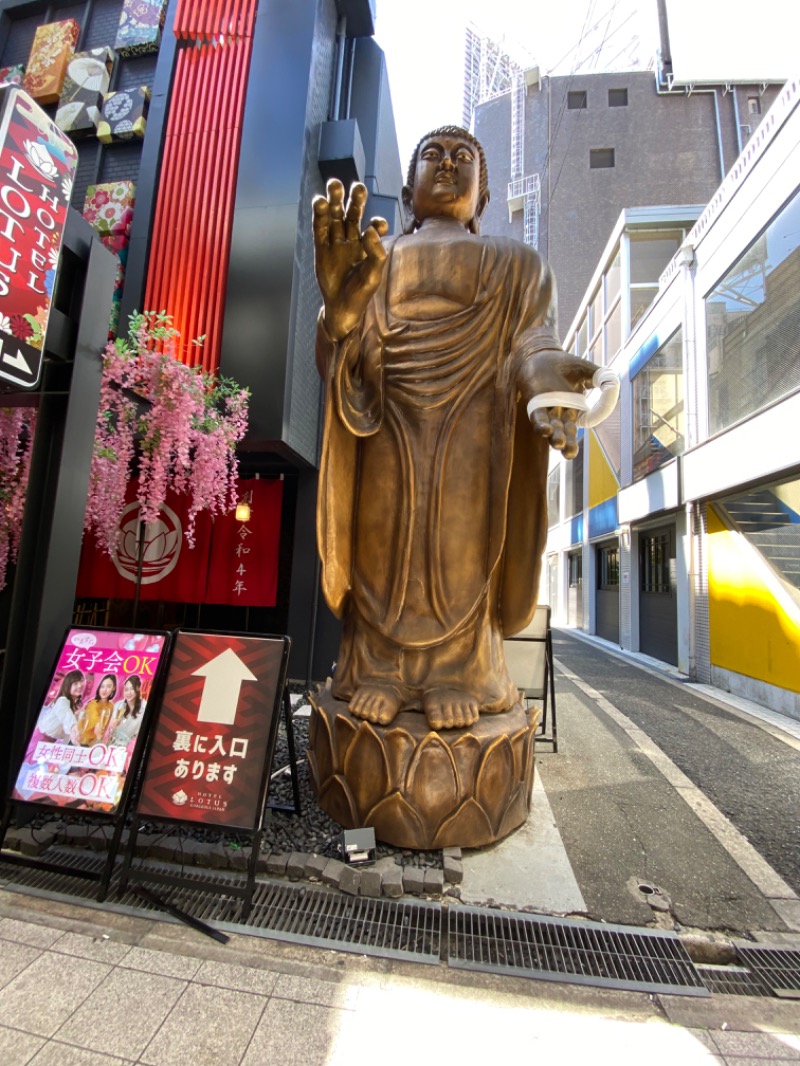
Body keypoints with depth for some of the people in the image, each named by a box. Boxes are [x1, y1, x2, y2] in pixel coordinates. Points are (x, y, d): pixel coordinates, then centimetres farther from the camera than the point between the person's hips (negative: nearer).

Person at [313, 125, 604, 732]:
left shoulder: (518, 265, 23)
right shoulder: (373, 260, 24)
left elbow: (530, 342, 5)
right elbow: (335, 359, 8)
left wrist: (542, 374, -20)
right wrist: (342, 304, -15)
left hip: (474, 427, 0)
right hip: (388, 419, 1)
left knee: (461, 541, -9)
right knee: (385, 537, -7)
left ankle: (456, 671, 0)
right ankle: (378, 671, 1)